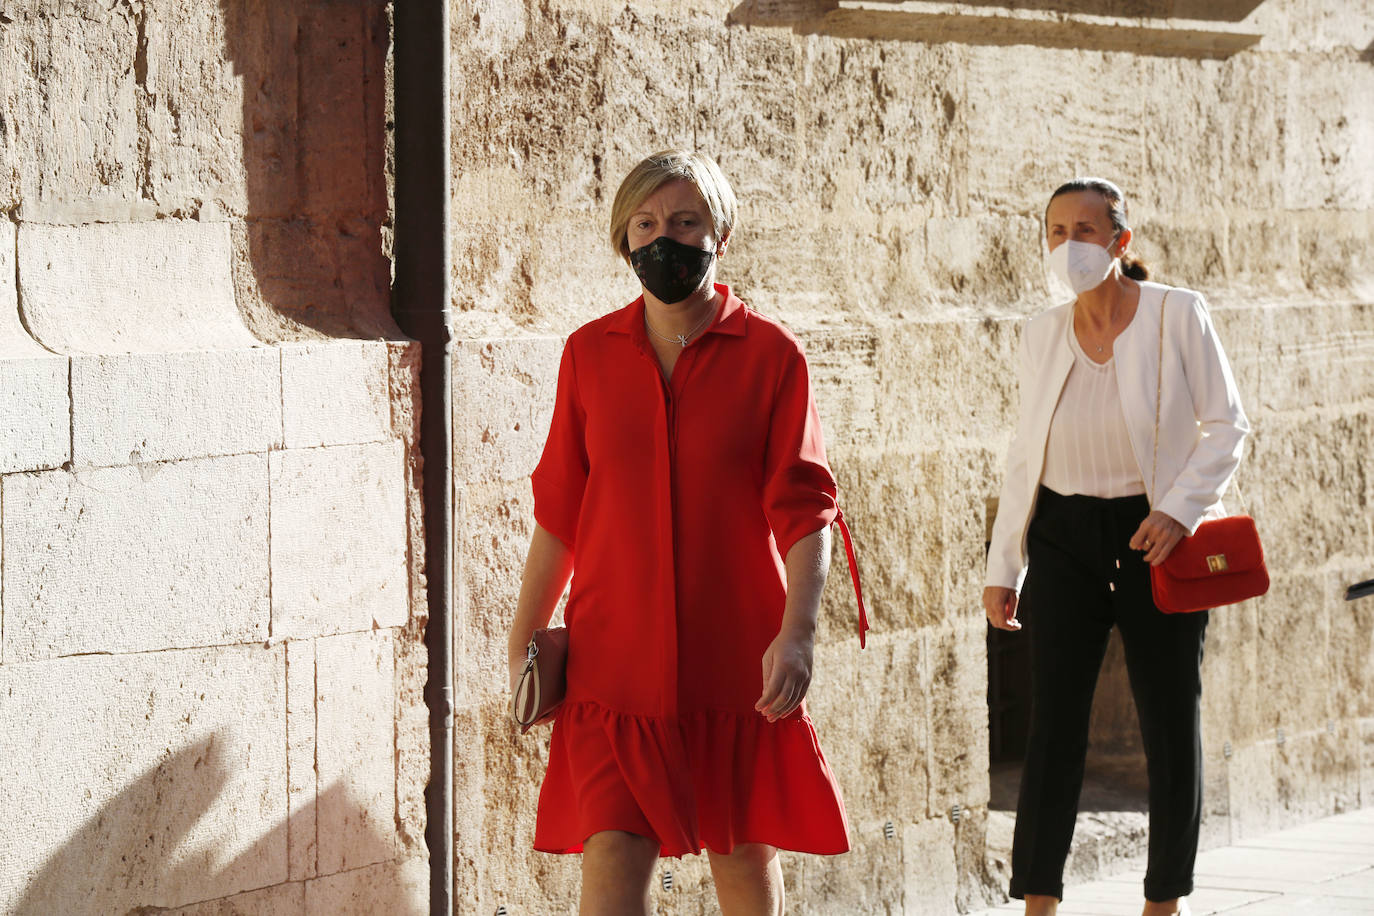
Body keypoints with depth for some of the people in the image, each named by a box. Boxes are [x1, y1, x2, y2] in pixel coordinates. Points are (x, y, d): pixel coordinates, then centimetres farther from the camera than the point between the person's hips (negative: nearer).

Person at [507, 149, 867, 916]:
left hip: (735, 664, -1)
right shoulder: (590, 354, 6)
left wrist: (798, 632, -21)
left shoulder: (771, 354, -2)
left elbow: (804, 508, -7)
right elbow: (560, 511, 12)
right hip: (613, 661, 1)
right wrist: (523, 641, 11)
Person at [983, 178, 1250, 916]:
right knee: (1053, 719, -3)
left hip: (1155, 534, -2)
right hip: (1064, 533, 2)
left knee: (1169, 717, 6)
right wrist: (1003, 569, 8)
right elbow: (1026, 455, 11)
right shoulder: (1041, 334, 6)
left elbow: (1225, 427, -4)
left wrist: (1181, 509, -18)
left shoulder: (1178, 316, -4)